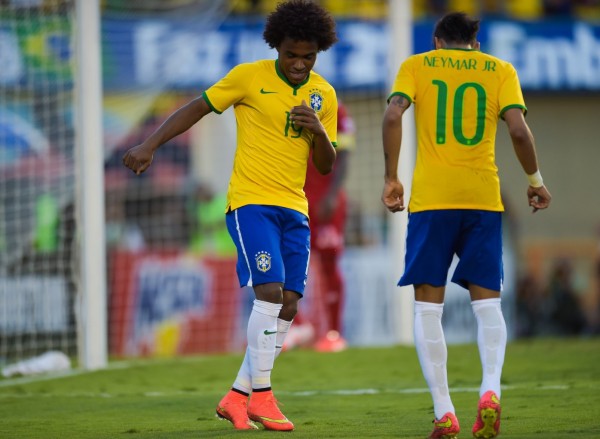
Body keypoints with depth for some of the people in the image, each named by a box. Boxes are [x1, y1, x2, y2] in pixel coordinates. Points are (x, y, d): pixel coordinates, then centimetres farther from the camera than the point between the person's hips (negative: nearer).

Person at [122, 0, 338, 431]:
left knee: (288, 306, -1)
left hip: (294, 209, 5)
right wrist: (149, 146, -8)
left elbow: (326, 165, 12)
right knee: (270, 292, -20)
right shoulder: (249, 77, -3)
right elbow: (197, 108, 1)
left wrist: (319, 132, -9)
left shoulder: (324, 95, 9)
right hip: (250, 201, -5)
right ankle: (261, 396, -13)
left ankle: (238, 396, 9)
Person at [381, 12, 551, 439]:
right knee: (487, 301, 8)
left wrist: (391, 178, -1)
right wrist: (536, 181, 10)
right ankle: (490, 391, -16)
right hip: (483, 196, 1)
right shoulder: (500, 70, 10)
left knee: (429, 304, 5)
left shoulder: (416, 66, 9)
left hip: (430, 198, -1)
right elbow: (519, 129, -3)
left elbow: (393, 114, -8)